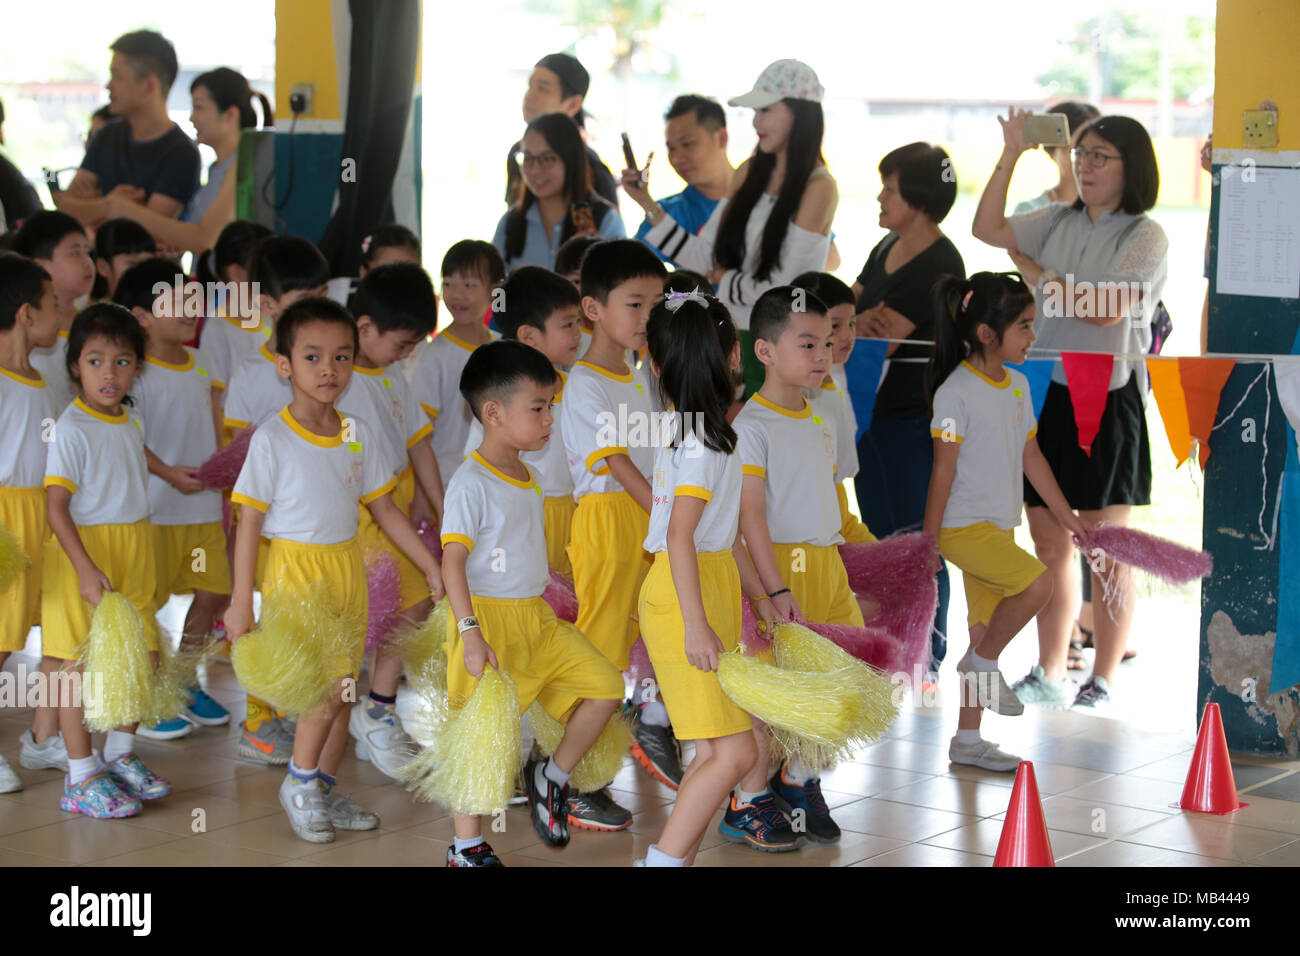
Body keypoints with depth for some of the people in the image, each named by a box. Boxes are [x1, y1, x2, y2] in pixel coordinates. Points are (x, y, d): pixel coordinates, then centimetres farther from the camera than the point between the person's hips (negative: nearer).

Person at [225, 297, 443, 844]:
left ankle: (325, 790, 23)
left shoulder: (357, 436, 5)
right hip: (295, 572, -6)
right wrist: (240, 603, -12)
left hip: (347, 569, 6)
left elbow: (385, 510, 12)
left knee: (342, 689, 9)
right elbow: (250, 522, -10)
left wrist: (432, 569, 11)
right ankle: (299, 783, 9)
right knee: (326, 687, -12)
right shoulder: (273, 440, -11)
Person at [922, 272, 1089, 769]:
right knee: (1036, 584, -24)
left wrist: (1065, 514, 20)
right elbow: (943, 470, -14)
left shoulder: (1017, 385, 9)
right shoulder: (957, 392, -15)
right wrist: (928, 541, -13)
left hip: (998, 529, 8)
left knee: (986, 628, 10)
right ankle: (982, 664, -2)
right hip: (964, 526, -8)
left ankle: (967, 740, 19)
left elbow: (1031, 456, 18)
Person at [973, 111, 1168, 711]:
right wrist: (1011, 154, 2)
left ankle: (1101, 686, 11)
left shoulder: (1145, 236, -7)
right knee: (1049, 543, 13)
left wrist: (1038, 277, -6)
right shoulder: (1058, 222, 10)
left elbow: (1106, 310, -17)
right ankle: (1049, 675, 24)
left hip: (1108, 399, -6)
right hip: (1047, 392, 6)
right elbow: (987, 229, 8)